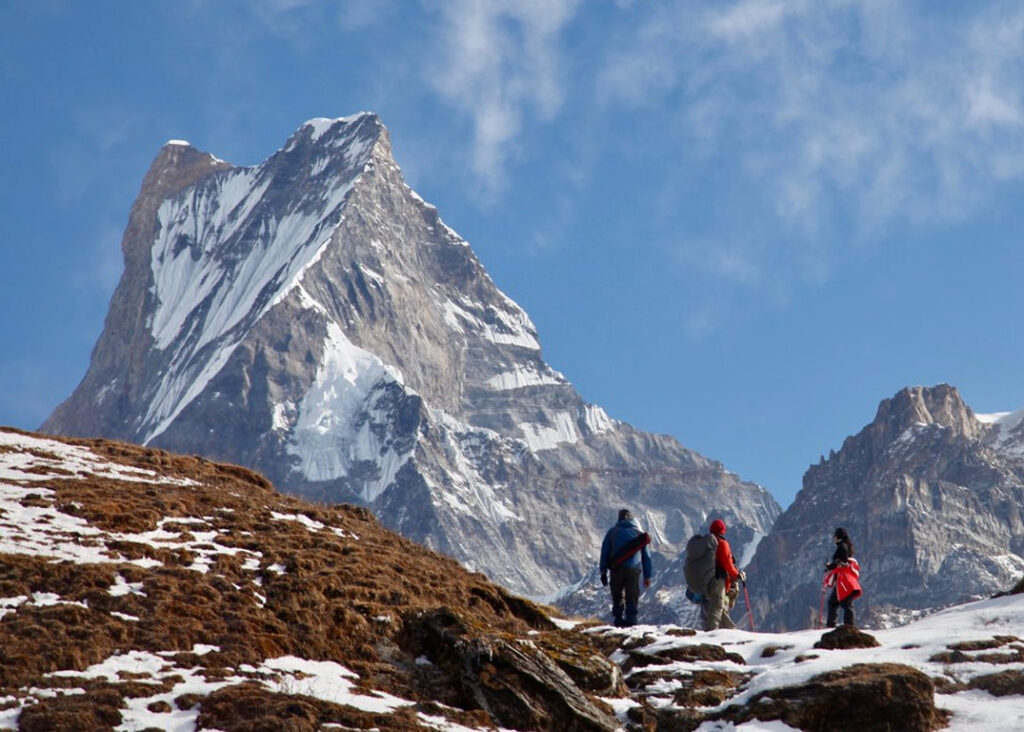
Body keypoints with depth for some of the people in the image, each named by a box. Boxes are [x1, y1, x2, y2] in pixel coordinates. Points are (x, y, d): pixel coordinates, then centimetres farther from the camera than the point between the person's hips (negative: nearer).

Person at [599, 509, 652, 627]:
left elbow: (604, 552, 7)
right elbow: (646, 556, 15)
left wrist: (603, 572, 8)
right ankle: (631, 620, -9)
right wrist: (647, 576, 18)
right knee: (632, 597, 2)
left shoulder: (612, 532, 12)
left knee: (617, 596, 13)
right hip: (634, 569, 0)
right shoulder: (638, 533, 15)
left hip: (617, 568, 0)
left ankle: (619, 619, 3)